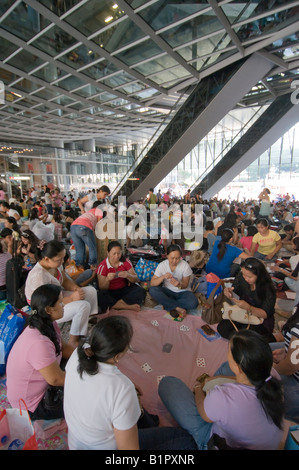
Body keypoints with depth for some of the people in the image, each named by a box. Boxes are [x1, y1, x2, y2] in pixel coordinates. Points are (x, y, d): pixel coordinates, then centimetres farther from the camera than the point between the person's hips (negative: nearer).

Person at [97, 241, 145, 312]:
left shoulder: (126, 262, -3)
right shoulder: (102, 266, -11)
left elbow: (136, 279, -4)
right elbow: (102, 288, -10)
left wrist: (128, 275, -27)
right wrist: (107, 279, -32)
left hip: (124, 290, 2)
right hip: (110, 293, -2)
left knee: (141, 291, -23)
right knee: (101, 296, -36)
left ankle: (115, 305, -24)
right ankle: (128, 307, -23)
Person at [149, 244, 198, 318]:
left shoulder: (185, 265, -16)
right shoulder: (162, 265, -13)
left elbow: (185, 285, -10)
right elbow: (152, 283, -17)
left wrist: (179, 285, -34)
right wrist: (163, 277, -36)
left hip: (182, 292, -1)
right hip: (168, 291, 1)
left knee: (193, 303, -32)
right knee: (152, 290, -28)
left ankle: (167, 305, -15)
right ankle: (177, 308, -24)